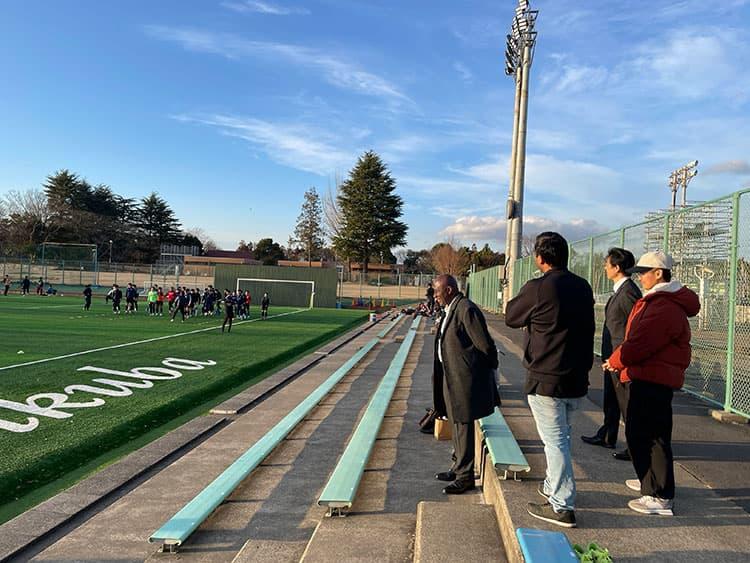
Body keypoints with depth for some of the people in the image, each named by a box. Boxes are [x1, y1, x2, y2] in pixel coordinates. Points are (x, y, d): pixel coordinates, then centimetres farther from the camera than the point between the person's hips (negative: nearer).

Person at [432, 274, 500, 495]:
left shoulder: (467, 309, -19)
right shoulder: (451, 310, 12)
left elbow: (485, 345, -18)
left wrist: (488, 370, -5)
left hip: (464, 379, -10)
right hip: (451, 378, 10)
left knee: (463, 427, 0)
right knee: (456, 425, 19)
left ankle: (466, 477, 12)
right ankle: (459, 468, 33)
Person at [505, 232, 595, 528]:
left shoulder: (537, 288, -17)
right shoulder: (583, 287, 4)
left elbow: (511, 317, 0)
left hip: (545, 380, -7)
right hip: (577, 378, 7)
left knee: (555, 440, 0)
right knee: (561, 436, 21)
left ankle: (562, 506, 7)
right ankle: (554, 485, 37)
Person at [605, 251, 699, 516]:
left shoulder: (664, 308, -21)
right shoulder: (658, 301, 15)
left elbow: (640, 344, -23)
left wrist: (614, 361, -7)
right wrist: (620, 361, 7)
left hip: (653, 380, -11)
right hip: (649, 377, 11)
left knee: (651, 435, -4)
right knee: (639, 431, 21)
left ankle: (661, 497, 5)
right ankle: (651, 481, 36)